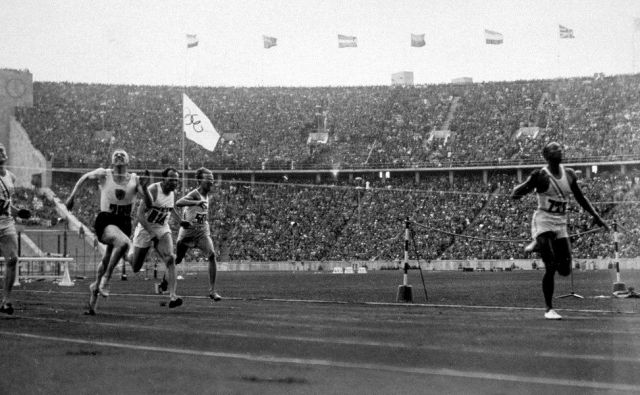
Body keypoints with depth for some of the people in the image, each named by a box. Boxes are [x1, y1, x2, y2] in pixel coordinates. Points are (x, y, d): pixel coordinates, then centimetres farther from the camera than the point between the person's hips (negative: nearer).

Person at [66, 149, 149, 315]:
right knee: (124, 243, -33)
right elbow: (85, 177, 16)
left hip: (124, 223, 4)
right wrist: (72, 196, 15)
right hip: (105, 221, -4)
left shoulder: (135, 180, 1)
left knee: (107, 259, 11)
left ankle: (96, 287, 38)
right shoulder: (104, 174, -3)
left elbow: (149, 203, -6)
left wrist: (144, 188, -23)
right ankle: (105, 280, -19)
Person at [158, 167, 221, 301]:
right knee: (177, 259, 9)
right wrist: (196, 203, -50)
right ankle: (165, 280, 38)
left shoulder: (206, 195, 4)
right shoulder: (194, 194, -19)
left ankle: (212, 290, -12)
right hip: (188, 231, -5)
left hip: (202, 231, 5)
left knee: (212, 256, -14)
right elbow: (178, 203, -38)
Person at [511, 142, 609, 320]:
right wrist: (531, 184, -31)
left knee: (565, 270, 2)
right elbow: (514, 194, -14)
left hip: (561, 225, 6)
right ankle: (549, 309, -3)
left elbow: (580, 198, 21)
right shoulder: (541, 176, -9)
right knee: (551, 268, -15)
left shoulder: (569, 174, 7)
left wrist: (596, 216, 17)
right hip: (543, 222, -6)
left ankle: (540, 246, 27)